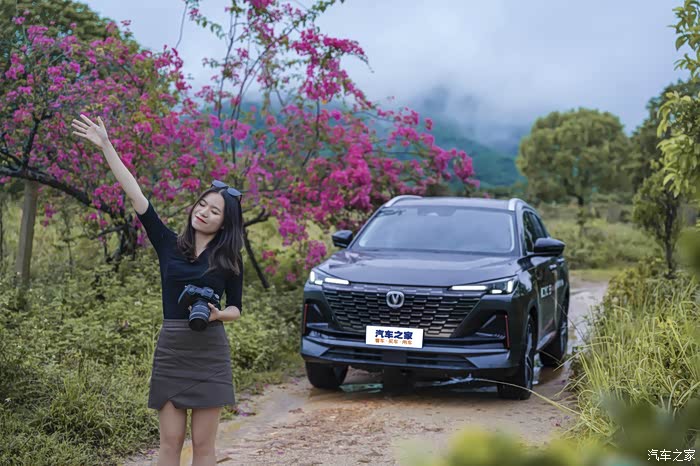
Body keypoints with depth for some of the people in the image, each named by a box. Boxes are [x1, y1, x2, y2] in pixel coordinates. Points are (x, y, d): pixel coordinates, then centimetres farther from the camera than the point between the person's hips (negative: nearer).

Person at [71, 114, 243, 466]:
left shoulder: (229, 261, 2)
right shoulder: (169, 244, 3)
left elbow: (235, 309, 9)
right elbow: (135, 195, -2)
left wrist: (216, 314, -15)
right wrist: (105, 146, -7)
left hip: (209, 353, -1)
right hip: (171, 349, 1)